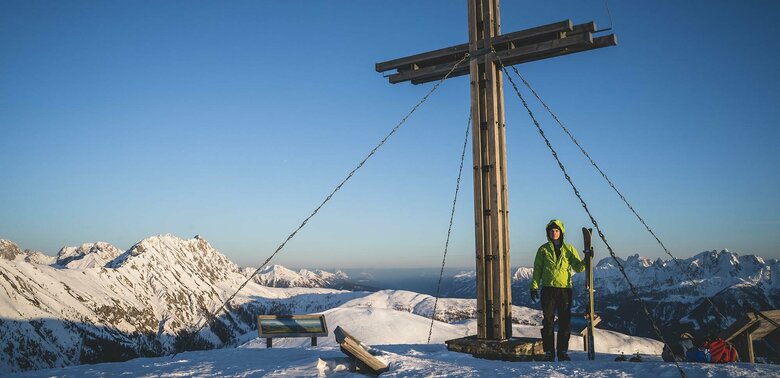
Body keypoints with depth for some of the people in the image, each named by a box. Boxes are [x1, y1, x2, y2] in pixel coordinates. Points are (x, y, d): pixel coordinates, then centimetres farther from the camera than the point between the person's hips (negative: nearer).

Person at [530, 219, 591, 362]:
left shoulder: (569, 249, 9)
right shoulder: (543, 249, 7)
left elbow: (578, 267, 5)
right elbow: (537, 269, 6)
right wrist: (534, 286, -3)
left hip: (565, 289, 1)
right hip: (548, 289, -1)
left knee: (565, 322, 3)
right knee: (548, 321, 0)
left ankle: (563, 351, 13)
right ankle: (549, 352, 7)